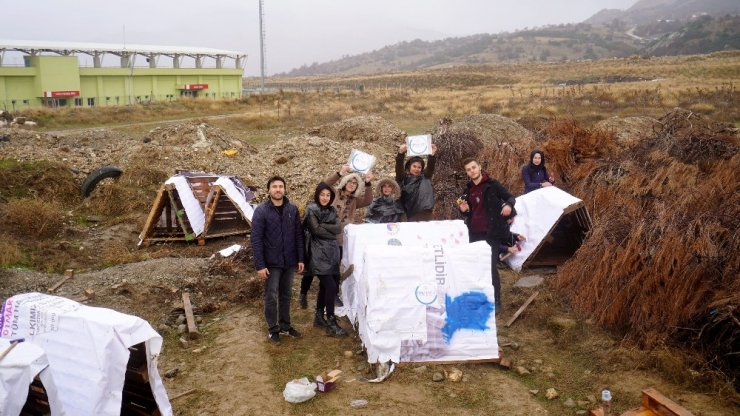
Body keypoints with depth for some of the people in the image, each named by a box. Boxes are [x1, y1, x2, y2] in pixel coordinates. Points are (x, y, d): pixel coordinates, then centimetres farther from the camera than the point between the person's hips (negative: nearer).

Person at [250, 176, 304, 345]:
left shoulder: (292, 209, 0)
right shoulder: (261, 211, -11)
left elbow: (298, 235, 4)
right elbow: (256, 240, -12)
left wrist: (301, 258, 2)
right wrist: (260, 265, -15)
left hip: (290, 262, 3)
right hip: (271, 263, -3)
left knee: (286, 296, 16)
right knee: (271, 298, 7)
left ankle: (285, 326, 31)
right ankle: (273, 329, 22)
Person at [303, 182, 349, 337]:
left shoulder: (331, 211, 13)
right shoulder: (311, 210, -6)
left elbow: (339, 228, -2)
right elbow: (316, 230, -17)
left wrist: (323, 226, -13)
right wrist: (331, 231, -7)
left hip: (331, 252, 7)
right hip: (319, 253, -7)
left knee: (324, 286, 13)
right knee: (331, 286, -11)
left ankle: (319, 317, 27)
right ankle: (331, 324, -6)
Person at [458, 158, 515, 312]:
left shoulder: (492, 184, -5)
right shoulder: (468, 190, 12)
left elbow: (510, 197, -3)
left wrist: (508, 205, -26)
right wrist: (464, 210, -1)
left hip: (491, 233, -6)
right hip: (474, 234, 6)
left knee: (491, 266, -6)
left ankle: (495, 301, 4)